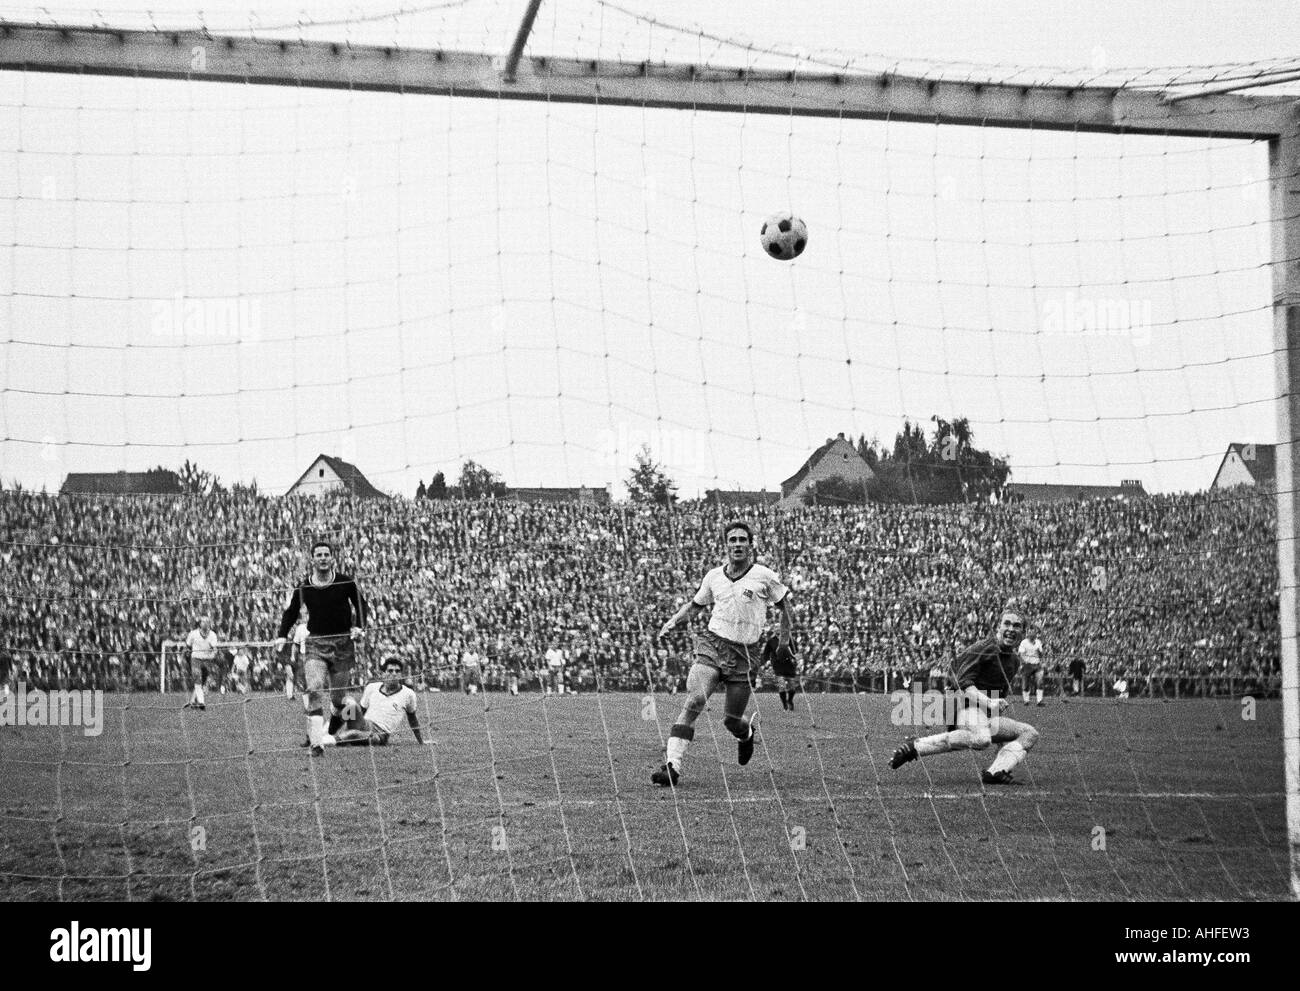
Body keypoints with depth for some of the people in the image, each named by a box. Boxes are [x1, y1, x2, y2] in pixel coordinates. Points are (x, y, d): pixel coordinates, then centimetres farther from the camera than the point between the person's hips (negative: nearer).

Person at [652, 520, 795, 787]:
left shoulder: (764, 576, -1)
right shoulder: (714, 577, 8)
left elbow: (785, 605, 11)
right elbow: (695, 605, 24)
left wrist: (785, 635, 3)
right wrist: (672, 622, 11)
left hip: (744, 655, -1)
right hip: (711, 645, 1)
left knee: (731, 720, 4)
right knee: (694, 700, -22)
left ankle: (746, 734, 44)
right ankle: (672, 766, -25)